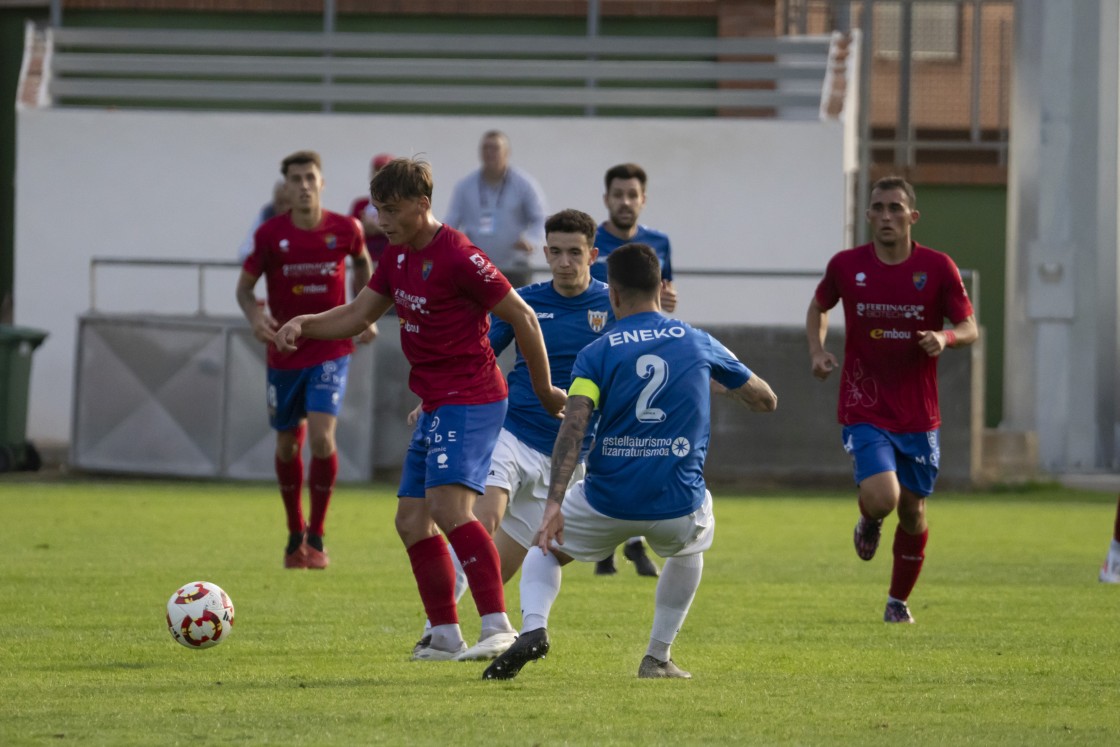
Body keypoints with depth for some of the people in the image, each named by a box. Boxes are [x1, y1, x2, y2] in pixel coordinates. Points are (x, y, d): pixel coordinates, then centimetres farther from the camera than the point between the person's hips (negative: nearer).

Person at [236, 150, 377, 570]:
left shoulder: (345, 230, -7)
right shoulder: (270, 235, -9)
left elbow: (362, 263, 15)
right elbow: (245, 286, 1)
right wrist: (255, 317, -20)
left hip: (331, 350, -2)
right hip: (285, 352, 2)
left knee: (321, 436, -18)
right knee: (287, 445, 12)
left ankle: (316, 537, -3)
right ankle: (295, 534, 33)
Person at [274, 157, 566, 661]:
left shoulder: (457, 256, -16)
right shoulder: (398, 256, 12)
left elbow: (522, 318, -11)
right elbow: (357, 315, 19)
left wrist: (544, 389, -3)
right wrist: (303, 324, 0)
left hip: (469, 400, -10)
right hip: (435, 405, 10)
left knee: (448, 506, -24)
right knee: (412, 520, 9)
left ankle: (498, 627, -27)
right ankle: (446, 637, 14)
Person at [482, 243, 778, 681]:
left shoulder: (596, 355, -1)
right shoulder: (699, 344, 6)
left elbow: (573, 427, -15)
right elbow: (765, 400, 17)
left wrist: (554, 503, -20)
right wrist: (719, 382, 37)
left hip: (607, 502, -1)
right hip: (678, 506, 1)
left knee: (545, 551, 27)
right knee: (692, 544, 38)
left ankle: (533, 628, -3)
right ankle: (658, 657, 31)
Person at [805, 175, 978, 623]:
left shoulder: (937, 268, -5)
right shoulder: (847, 266, -3)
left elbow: (970, 329, 0)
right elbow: (819, 306, 16)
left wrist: (946, 338, -23)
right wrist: (817, 351, -2)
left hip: (918, 414, 2)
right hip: (864, 412, -1)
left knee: (912, 510, 10)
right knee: (881, 497, -22)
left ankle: (899, 601, 32)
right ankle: (869, 521, 17)